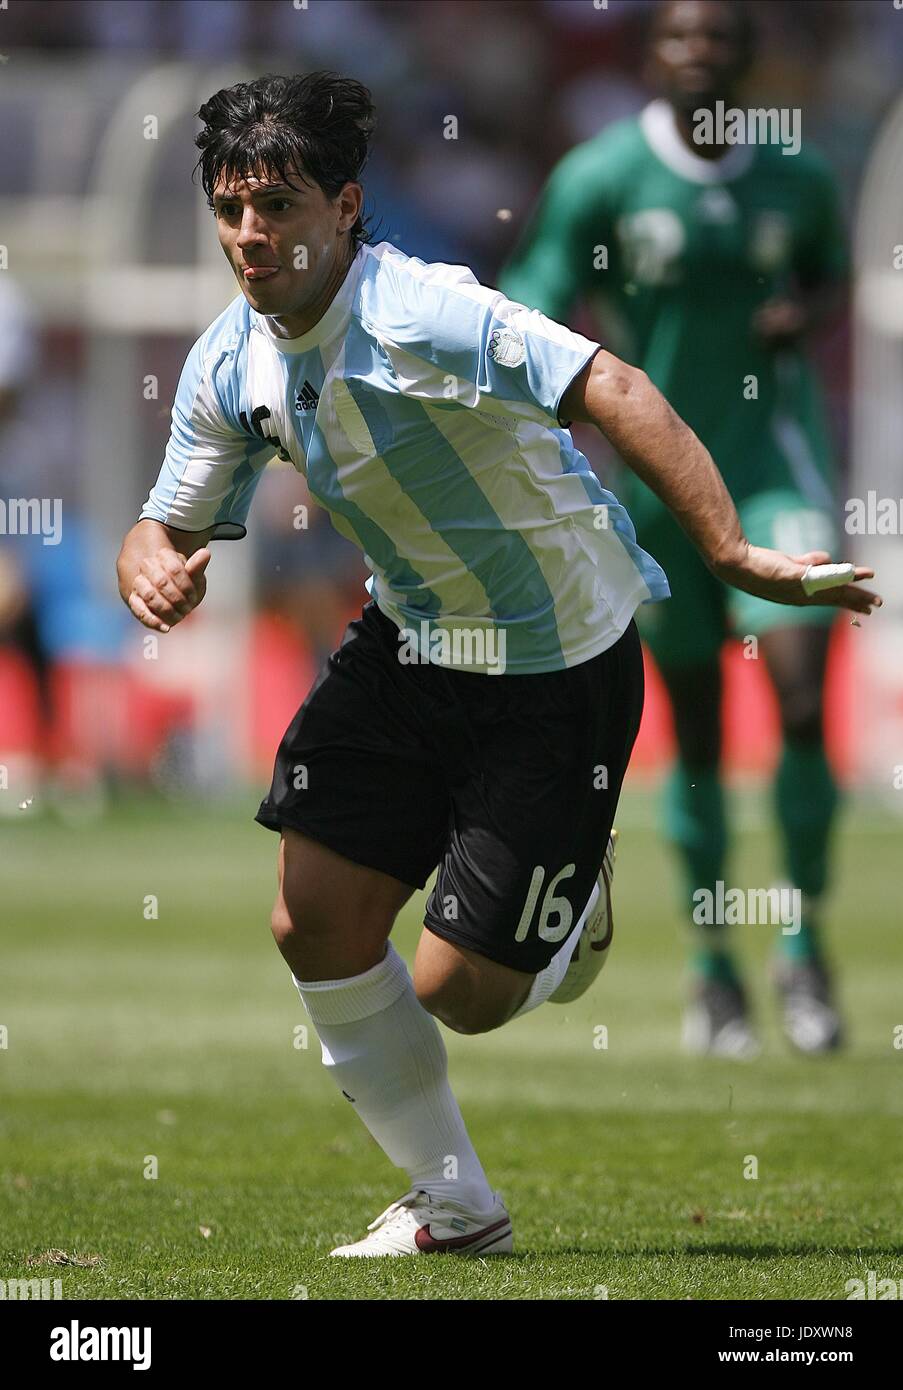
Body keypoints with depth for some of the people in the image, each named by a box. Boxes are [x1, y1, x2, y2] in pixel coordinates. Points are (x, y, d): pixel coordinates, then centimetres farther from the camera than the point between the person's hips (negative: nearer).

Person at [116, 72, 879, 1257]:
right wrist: (156, 569, -19)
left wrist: (731, 553, -48)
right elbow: (170, 525, 8)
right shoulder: (230, 365, -4)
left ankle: (574, 911, 31)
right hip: (408, 645, 7)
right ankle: (454, 1207, 17)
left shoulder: (423, 315, -28)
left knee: (459, 993, -6)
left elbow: (615, 393, -37)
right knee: (316, 927, -1)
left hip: (559, 670, -7)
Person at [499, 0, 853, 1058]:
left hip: (773, 455, 1)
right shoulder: (600, 178, -9)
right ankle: (711, 965, 22)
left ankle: (802, 941, 2)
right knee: (698, 737, 7)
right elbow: (529, 324, -10)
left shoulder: (797, 178, -1)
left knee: (803, 703, -14)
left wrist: (806, 314, -3)